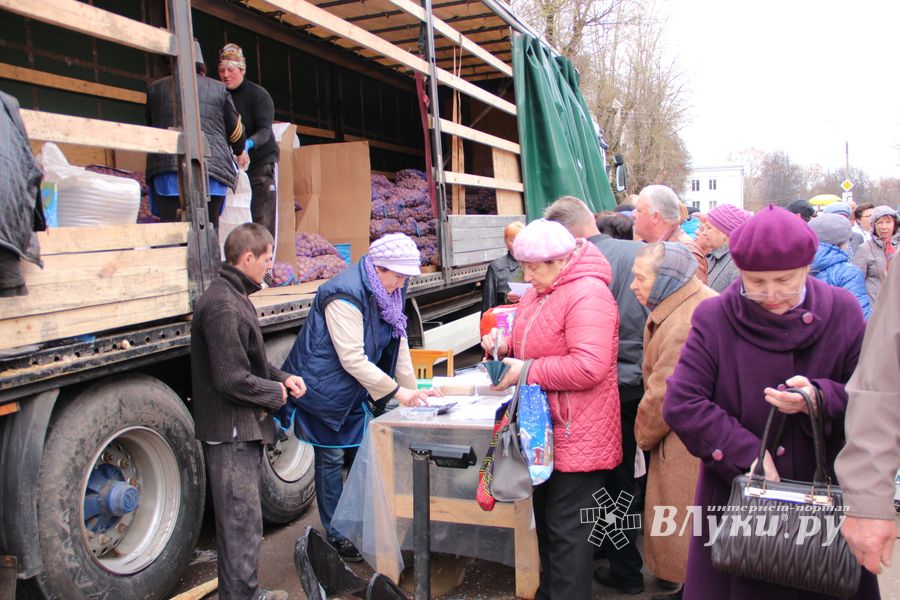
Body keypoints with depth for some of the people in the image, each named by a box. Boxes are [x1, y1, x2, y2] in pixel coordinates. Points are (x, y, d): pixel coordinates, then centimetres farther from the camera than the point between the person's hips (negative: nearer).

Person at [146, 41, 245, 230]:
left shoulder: (156, 88, 16)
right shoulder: (219, 89, 13)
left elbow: (150, 127, 20)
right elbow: (235, 130, 18)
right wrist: (239, 152, 37)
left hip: (166, 164, 0)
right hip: (212, 164, 0)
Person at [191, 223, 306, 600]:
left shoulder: (236, 296, 12)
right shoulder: (222, 306, -22)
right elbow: (232, 379, -25)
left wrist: (283, 378, 5)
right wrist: (277, 393, -11)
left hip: (243, 428, 11)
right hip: (230, 430, -11)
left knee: (243, 518, 21)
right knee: (242, 521, 0)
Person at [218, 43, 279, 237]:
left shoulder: (258, 95, -4)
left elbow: (265, 130, -17)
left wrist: (247, 145, -36)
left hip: (261, 161, -4)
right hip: (231, 164, 4)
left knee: (263, 220, -8)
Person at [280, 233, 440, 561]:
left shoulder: (388, 292, 2)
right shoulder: (344, 296, -26)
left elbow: (398, 343, 5)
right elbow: (352, 359, -30)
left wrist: (412, 389, -3)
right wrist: (398, 392, -30)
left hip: (356, 390, 8)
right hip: (324, 388, -8)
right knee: (331, 458, 3)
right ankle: (336, 536, 18)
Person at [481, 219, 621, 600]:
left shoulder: (587, 294, -21)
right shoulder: (539, 291, 10)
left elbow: (589, 367, -30)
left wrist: (527, 371, -22)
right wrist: (507, 346, 3)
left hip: (577, 435, -10)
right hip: (546, 429, 10)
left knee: (567, 529, 2)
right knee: (546, 517, 21)